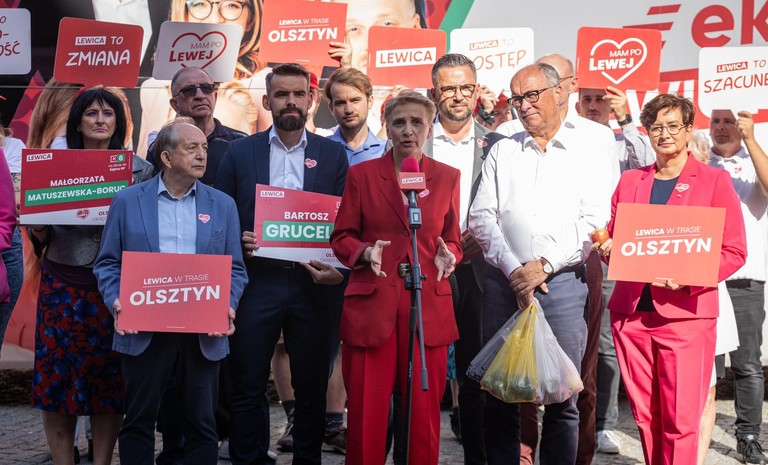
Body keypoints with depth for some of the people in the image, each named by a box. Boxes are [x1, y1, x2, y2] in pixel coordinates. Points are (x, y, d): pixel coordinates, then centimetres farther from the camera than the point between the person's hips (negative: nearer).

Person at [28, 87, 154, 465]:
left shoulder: (139, 169, 4)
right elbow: (42, 238, 10)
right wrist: (37, 230, -12)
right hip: (63, 285, 1)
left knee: (109, 381, 4)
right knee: (56, 375, 3)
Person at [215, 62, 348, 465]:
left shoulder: (333, 154, 7)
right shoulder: (239, 152, 7)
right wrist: (238, 242, -12)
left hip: (313, 283, 1)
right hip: (256, 281, 0)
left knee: (311, 386, 8)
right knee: (248, 386, 4)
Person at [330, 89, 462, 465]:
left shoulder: (447, 177, 9)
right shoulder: (362, 174, 5)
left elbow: (452, 239, 14)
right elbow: (341, 237, 7)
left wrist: (447, 254, -8)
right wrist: (366, 252, -13)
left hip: (427, 306, 1)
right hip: (371, 305, -1)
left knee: (424, 412, 2)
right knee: (366, 415, 0)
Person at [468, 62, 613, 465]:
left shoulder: (589, 155, 7)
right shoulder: (502, 152, 13)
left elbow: (593, 223, -2)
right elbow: (481, 217, 5)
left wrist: (545, 266, -11)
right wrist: (512, 268, -8)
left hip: (563, 283, -2)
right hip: (505, 282, 2)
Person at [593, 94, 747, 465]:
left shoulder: (714, 181, 4)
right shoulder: (629, 180, 14)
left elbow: (734, 251, 0)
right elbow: (612, 237, 21)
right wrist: (607, 247, -2)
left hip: (685, 314, -3)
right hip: (631, 313, 4)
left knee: (681, 420, -4)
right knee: (645, 416, 8)